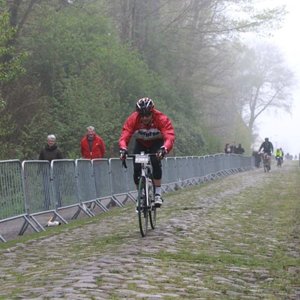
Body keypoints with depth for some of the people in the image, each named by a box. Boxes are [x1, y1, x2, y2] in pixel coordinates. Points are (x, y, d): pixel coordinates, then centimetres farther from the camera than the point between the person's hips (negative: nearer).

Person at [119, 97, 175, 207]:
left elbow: (170, 137, -42)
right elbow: (124, 137, -34)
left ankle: (158, 194, -20)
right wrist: (123, 149, -56)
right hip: (140, 144, 2)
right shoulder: (132, 119, -27)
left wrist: (164, 149, -62)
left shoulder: (162, 119, -31)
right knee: (137, 169, -15)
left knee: (156, 162, -29)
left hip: (157, 144, -2)